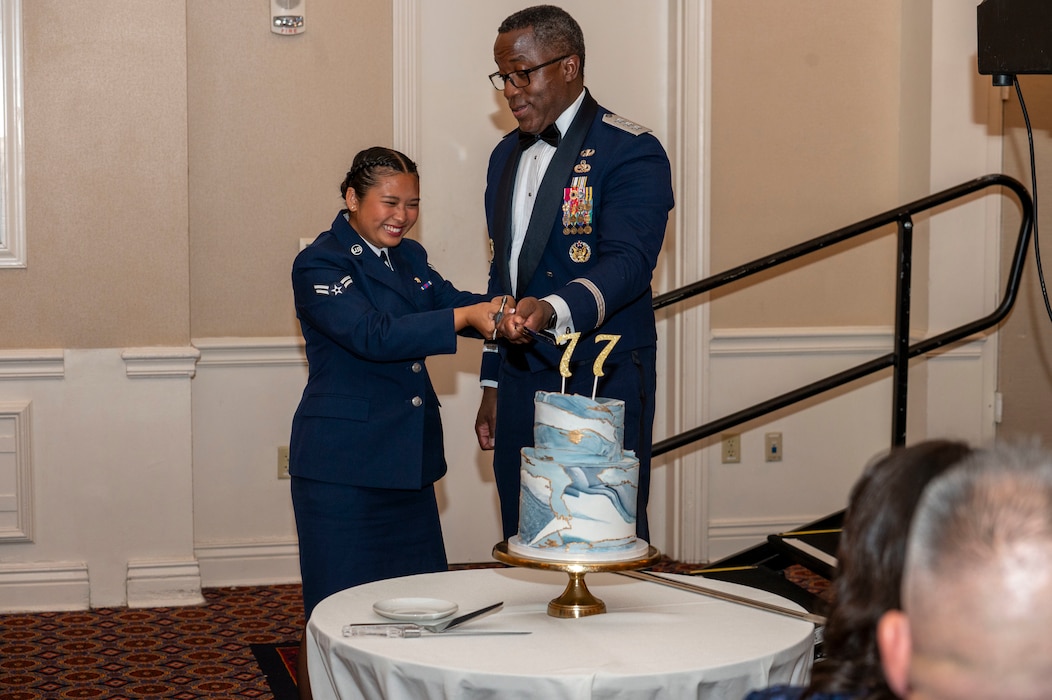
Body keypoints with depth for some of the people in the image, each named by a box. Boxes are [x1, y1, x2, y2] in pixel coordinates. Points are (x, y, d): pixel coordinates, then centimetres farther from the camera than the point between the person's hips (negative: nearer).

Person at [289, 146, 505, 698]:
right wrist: (465, 316, -29)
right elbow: (374, 336, -25)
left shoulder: (410, 257, 14)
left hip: (408, 460, 8)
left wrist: (500, 310, -18)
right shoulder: (319, 266, -12)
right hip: (342, 465, -7)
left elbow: (451, 301, 3)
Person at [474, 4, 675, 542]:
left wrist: (553, 309, -40)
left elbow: (627, 262, -22)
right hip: (521, 382, 7)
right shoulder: (507, 155, 16)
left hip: (604, 382, -7)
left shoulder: (631, 152, -9)